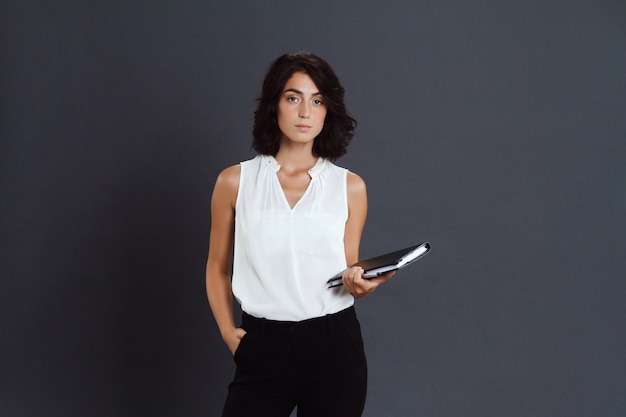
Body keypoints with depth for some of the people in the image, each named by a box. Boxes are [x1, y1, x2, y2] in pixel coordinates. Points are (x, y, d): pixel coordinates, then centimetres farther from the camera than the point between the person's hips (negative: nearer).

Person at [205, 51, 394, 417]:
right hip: (264, 349, -1)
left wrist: (359, 283, -14)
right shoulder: (236, 181, 2)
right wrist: (228, 332, -1)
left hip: (334, 347, 1)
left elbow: (348, 272, 8)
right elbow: (217, 269, 11)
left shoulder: (350, 186, 4)